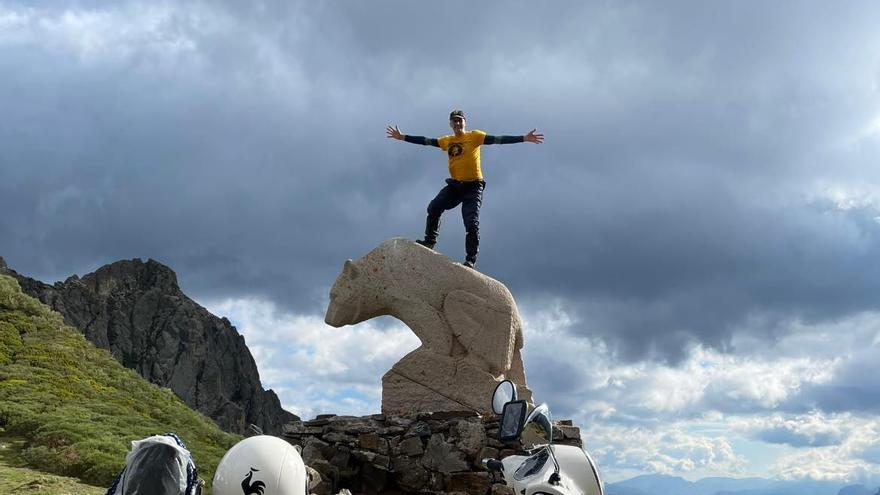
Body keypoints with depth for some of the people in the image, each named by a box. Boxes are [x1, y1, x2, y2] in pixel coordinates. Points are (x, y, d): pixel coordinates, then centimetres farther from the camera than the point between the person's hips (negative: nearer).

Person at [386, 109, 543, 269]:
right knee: (434, 208, -7)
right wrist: (402, 137, 16)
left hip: (473, 186, -5)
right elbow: (425, 141, 15)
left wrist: (524, 138, -19)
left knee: (472, 223, -11)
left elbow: (498, 139, -10)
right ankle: (429, 241, 7)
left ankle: (471, 260, -7)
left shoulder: (475, 136, -3)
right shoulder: (447, 141, 11)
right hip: (455, 185, 5)